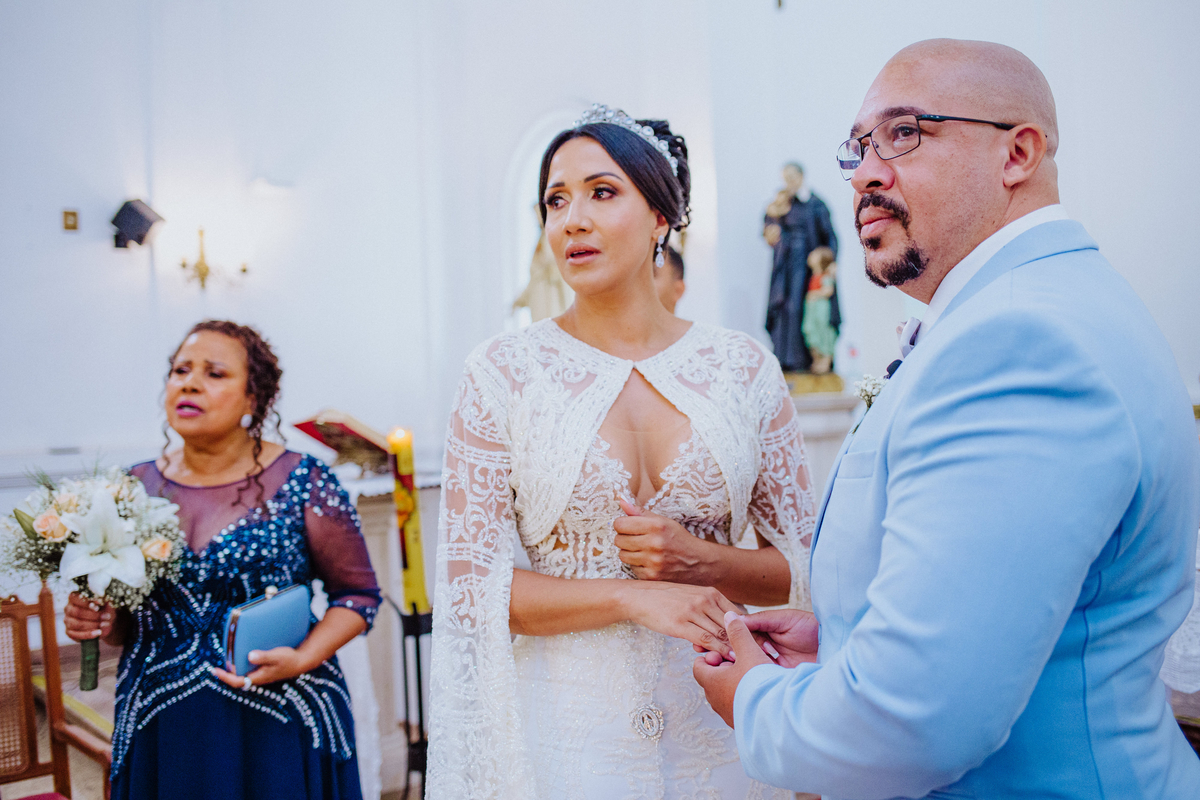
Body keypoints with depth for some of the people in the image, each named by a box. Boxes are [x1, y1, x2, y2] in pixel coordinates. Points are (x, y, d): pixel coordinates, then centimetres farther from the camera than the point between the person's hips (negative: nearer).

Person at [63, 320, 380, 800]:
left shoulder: (303, 483, -7)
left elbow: (358, 594, -1)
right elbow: (124, 619, 15)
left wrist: (301, 660, -15)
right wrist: (95, 622, -6)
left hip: (278, 729, -3)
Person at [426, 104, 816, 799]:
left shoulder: (743, 368, -1)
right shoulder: (505, 372, -6)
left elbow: (805, 567, 4)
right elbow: (468, 585, -7)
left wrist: (700, 560, -15)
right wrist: (632, 596, -18)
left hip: (714, 725, 2)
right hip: (564, 733, -2)